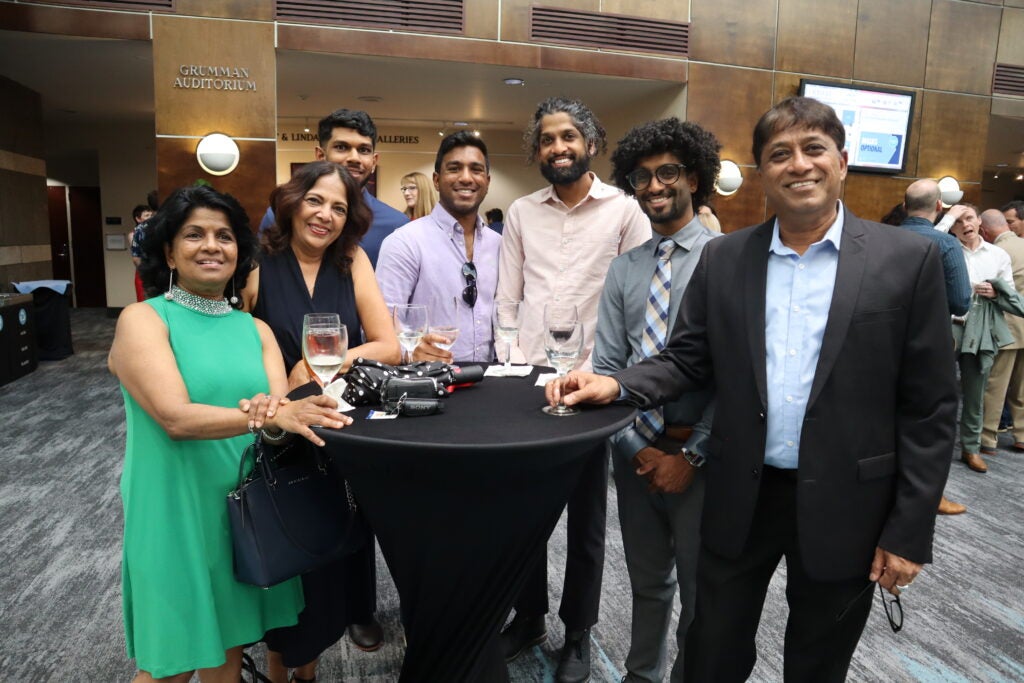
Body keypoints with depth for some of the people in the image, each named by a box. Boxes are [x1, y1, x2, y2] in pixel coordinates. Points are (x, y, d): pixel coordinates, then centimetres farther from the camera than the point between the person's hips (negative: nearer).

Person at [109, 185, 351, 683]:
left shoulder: (255, 329, 6)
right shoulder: (142, 320, -8)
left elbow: (282, 414, -6)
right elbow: (176, 416, -22)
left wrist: (269, 417, -29)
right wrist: (268, 415, -34)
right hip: (174, 512, -4)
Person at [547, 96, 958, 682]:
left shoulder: (908, 260, -6)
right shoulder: (723, 259, 0)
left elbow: (930, 406, -5)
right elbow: (688, 360, 3)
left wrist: (910, 531, -6)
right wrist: (617, 385, -16)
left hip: (843, 507, -1)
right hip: (740, 499, 1)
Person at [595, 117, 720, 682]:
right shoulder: (624, 269, 5)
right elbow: (606, 367, 3)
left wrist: (690, 455, -13)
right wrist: (636, 447, -6)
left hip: (697, 453, -4)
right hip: (636, 447, 4)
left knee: (700, 591, 14)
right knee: (647, 583, 22)